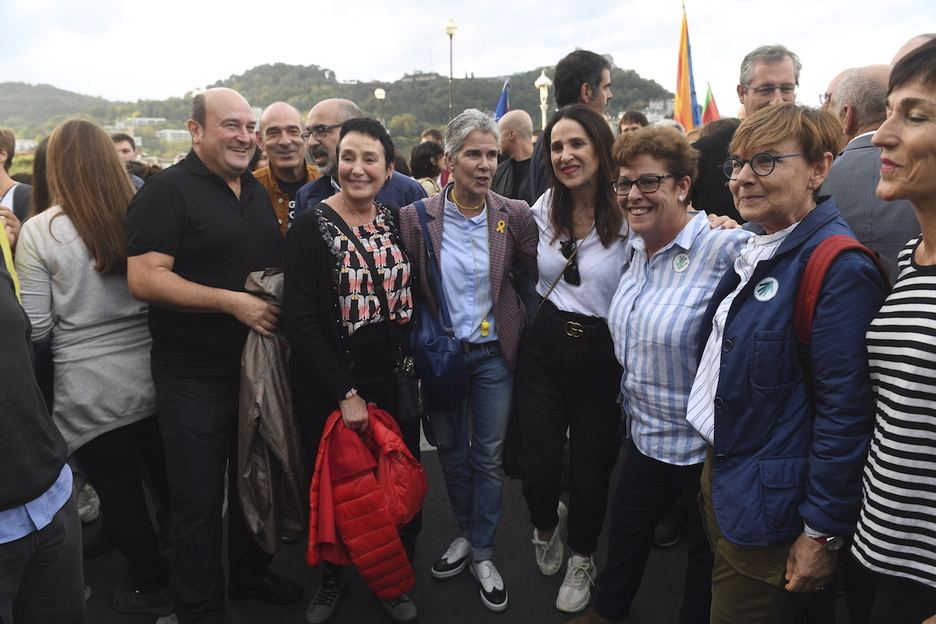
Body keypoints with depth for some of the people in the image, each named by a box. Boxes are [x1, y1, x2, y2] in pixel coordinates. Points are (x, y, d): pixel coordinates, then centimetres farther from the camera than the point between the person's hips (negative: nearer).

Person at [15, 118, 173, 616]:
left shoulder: (39, 231, -12)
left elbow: (37, 328, -8)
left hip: (91, 393, -3)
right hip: (151, 378, 4)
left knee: (120, 495, 14)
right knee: (167, 482, 20)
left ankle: (152, 588, 31)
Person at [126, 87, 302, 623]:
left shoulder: (258, 191, 11)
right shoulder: (168, 191, -11)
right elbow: (144, 278, -20)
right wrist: (233, 302, -24)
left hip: (260, 365, 7)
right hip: (196, 377, -7)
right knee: (199, 500, 6)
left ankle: (252, 573, 43)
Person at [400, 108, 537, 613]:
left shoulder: (515, 216, -7)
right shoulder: (416, 218, -8)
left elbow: (535, 273, 0)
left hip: (493, 354, 0)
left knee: (489, 457, 10)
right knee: (451, 452, 17)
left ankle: (482, 554, 30)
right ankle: (467, 534, 41)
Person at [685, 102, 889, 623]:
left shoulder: (838, 267, -21)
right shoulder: (758, 253, 8)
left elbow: (845, 413, -23)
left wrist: (823, 534, -18)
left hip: (770, 512, -8)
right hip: (722, 476, 9)